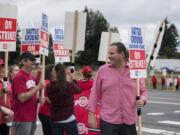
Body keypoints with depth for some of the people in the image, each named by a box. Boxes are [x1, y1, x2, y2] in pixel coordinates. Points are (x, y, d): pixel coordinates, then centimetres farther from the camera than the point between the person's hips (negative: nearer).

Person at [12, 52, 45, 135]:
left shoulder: (32, 77, 12)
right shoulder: (19, 77, -13)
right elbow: (22, 98, -21)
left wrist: (38, 99, 3)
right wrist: (37, 88, -17)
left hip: (32, 118, 8)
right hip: (22, 120, -8)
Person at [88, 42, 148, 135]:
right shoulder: (102, 70, 1)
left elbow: (143, 90, 12)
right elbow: (95, 93, 2)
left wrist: (142, 100, -10)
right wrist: (91, 114, -1)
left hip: (129, 121, 2)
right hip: (108, 120, -1)